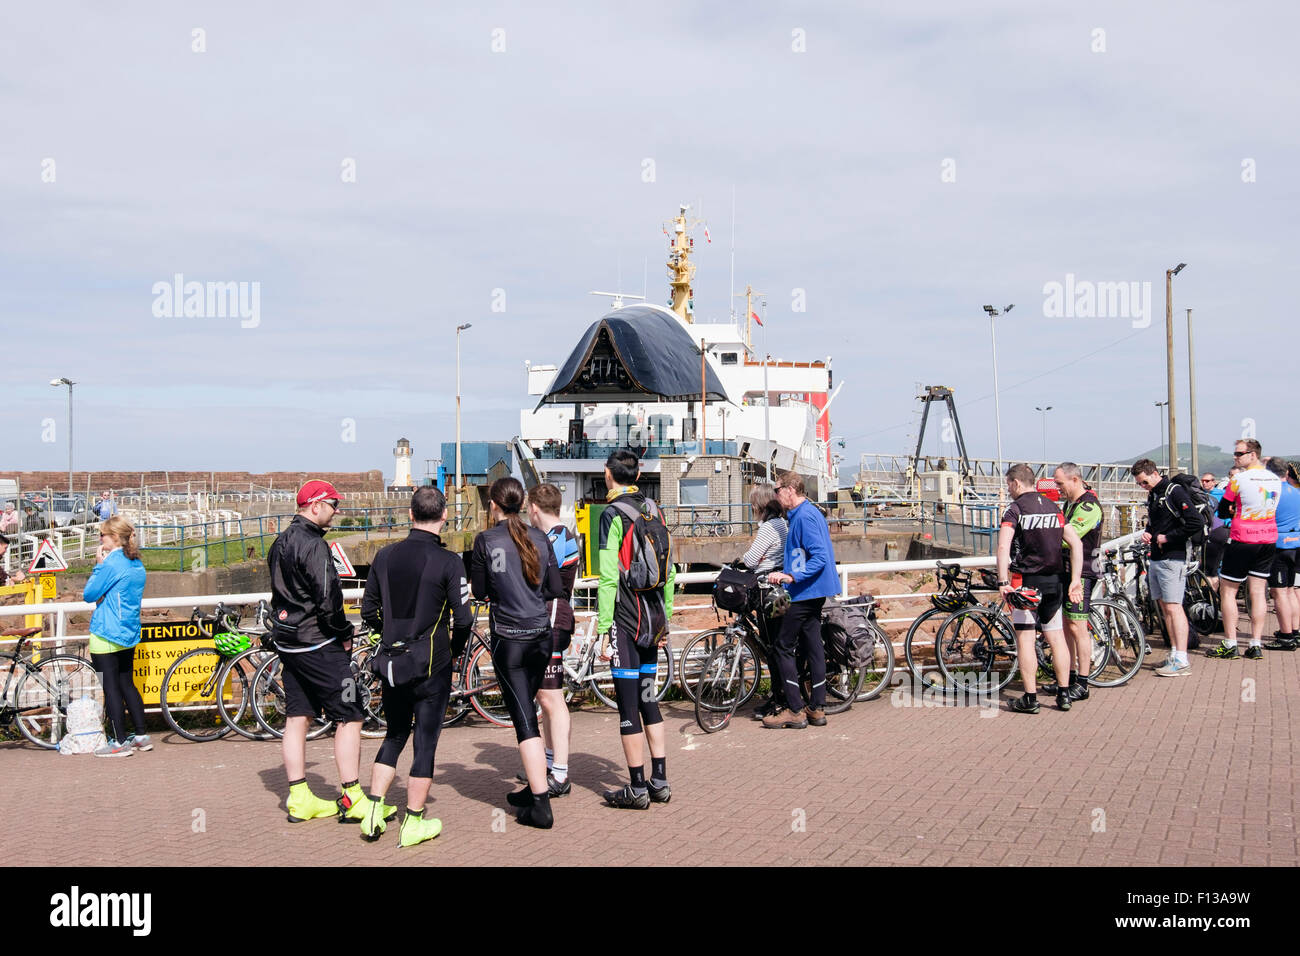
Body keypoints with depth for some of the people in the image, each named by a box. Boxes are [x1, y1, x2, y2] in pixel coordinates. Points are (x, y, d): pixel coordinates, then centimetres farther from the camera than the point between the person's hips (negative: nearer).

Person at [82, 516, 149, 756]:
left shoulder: (111, 563, -17)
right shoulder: (137, 564, 9)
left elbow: (89, 594, -11)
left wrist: (98, 565, -5)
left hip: (106, 635, -8)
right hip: (129, 634, 8)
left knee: (111, 687, -1)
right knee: (127, 684, 15)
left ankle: (120, 742, 1)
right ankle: (141, 736, 18)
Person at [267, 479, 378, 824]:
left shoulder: (281, 543, 12)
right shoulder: (313, 544, -18)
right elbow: (327, 599, -23)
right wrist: (344, 634, -9)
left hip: (287, 641, 10)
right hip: (318, 644, -10)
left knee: (296, 718, 12)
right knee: (349, 718, -3)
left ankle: (299, 798, 17)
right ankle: (352, 799, -1)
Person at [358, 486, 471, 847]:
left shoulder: (384, 556, 1)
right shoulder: (448, 562, -13)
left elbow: (369, 612, 7)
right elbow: (463, 618, -14)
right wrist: (455, 648, 5)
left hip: (391, 664, 5)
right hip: (431, 666, -4)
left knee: (394, 736, 20)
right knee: (426, 741, 5)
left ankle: (374, 812, 17)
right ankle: (413, 823, 11)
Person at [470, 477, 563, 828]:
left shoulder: (486, 541, -7)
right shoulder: (540, 539, 4)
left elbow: (479, 591, 0)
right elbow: (555, 589, 6)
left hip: (508, 639, -5)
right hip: (541, 637, 5)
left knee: (524, 719, -4)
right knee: (526, 712, 21)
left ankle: (541, 805, -7)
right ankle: (533, 788, 29)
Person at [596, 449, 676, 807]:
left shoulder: (612, 515, -11)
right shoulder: (654, 510, 10)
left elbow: (608, 577, -16)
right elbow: (668, 570, 13)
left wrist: (603, 629, -13)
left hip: (625, 620, -7)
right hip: (653, 618, 7)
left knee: (628, 704, -1)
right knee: (648, 699, 14)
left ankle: (637, 788, 3)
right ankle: (660, 782, 17)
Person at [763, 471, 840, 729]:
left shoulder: (805, 516, -17)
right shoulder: (806, 512, 15)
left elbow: (820, 557, -24)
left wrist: (791, 576, -29)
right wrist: (785, 567, 26)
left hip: (806, 592, -10)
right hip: (814, 591, 10)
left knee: (783, 647, -5)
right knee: (812, 646, 11)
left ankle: (795, 711, -3)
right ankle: (817, 709, 15)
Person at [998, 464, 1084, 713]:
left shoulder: (1015, 508, -7)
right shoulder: (1053, 508, 11)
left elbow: (1003, 547, -21)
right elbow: (1076, 543, 5)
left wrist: (1003, 582, -21)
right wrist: (1075, 580, 4)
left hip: (1026, 580, -6)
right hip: (1054, 581, 6)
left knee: (1025, 638, -1)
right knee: (1056, 637, 12)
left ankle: (1030, 699, -1)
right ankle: (1064, 694, 14)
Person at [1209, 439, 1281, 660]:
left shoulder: (1239, 480, -14)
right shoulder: (1275, 480, 7)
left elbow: (1222, 512, -6)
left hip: (1243, 541, -6)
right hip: (1269, 540, 6)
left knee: (1227, 591, 3)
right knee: (1258, 591, 10)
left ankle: (1230, 646, 2)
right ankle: (1256, 645, 8)